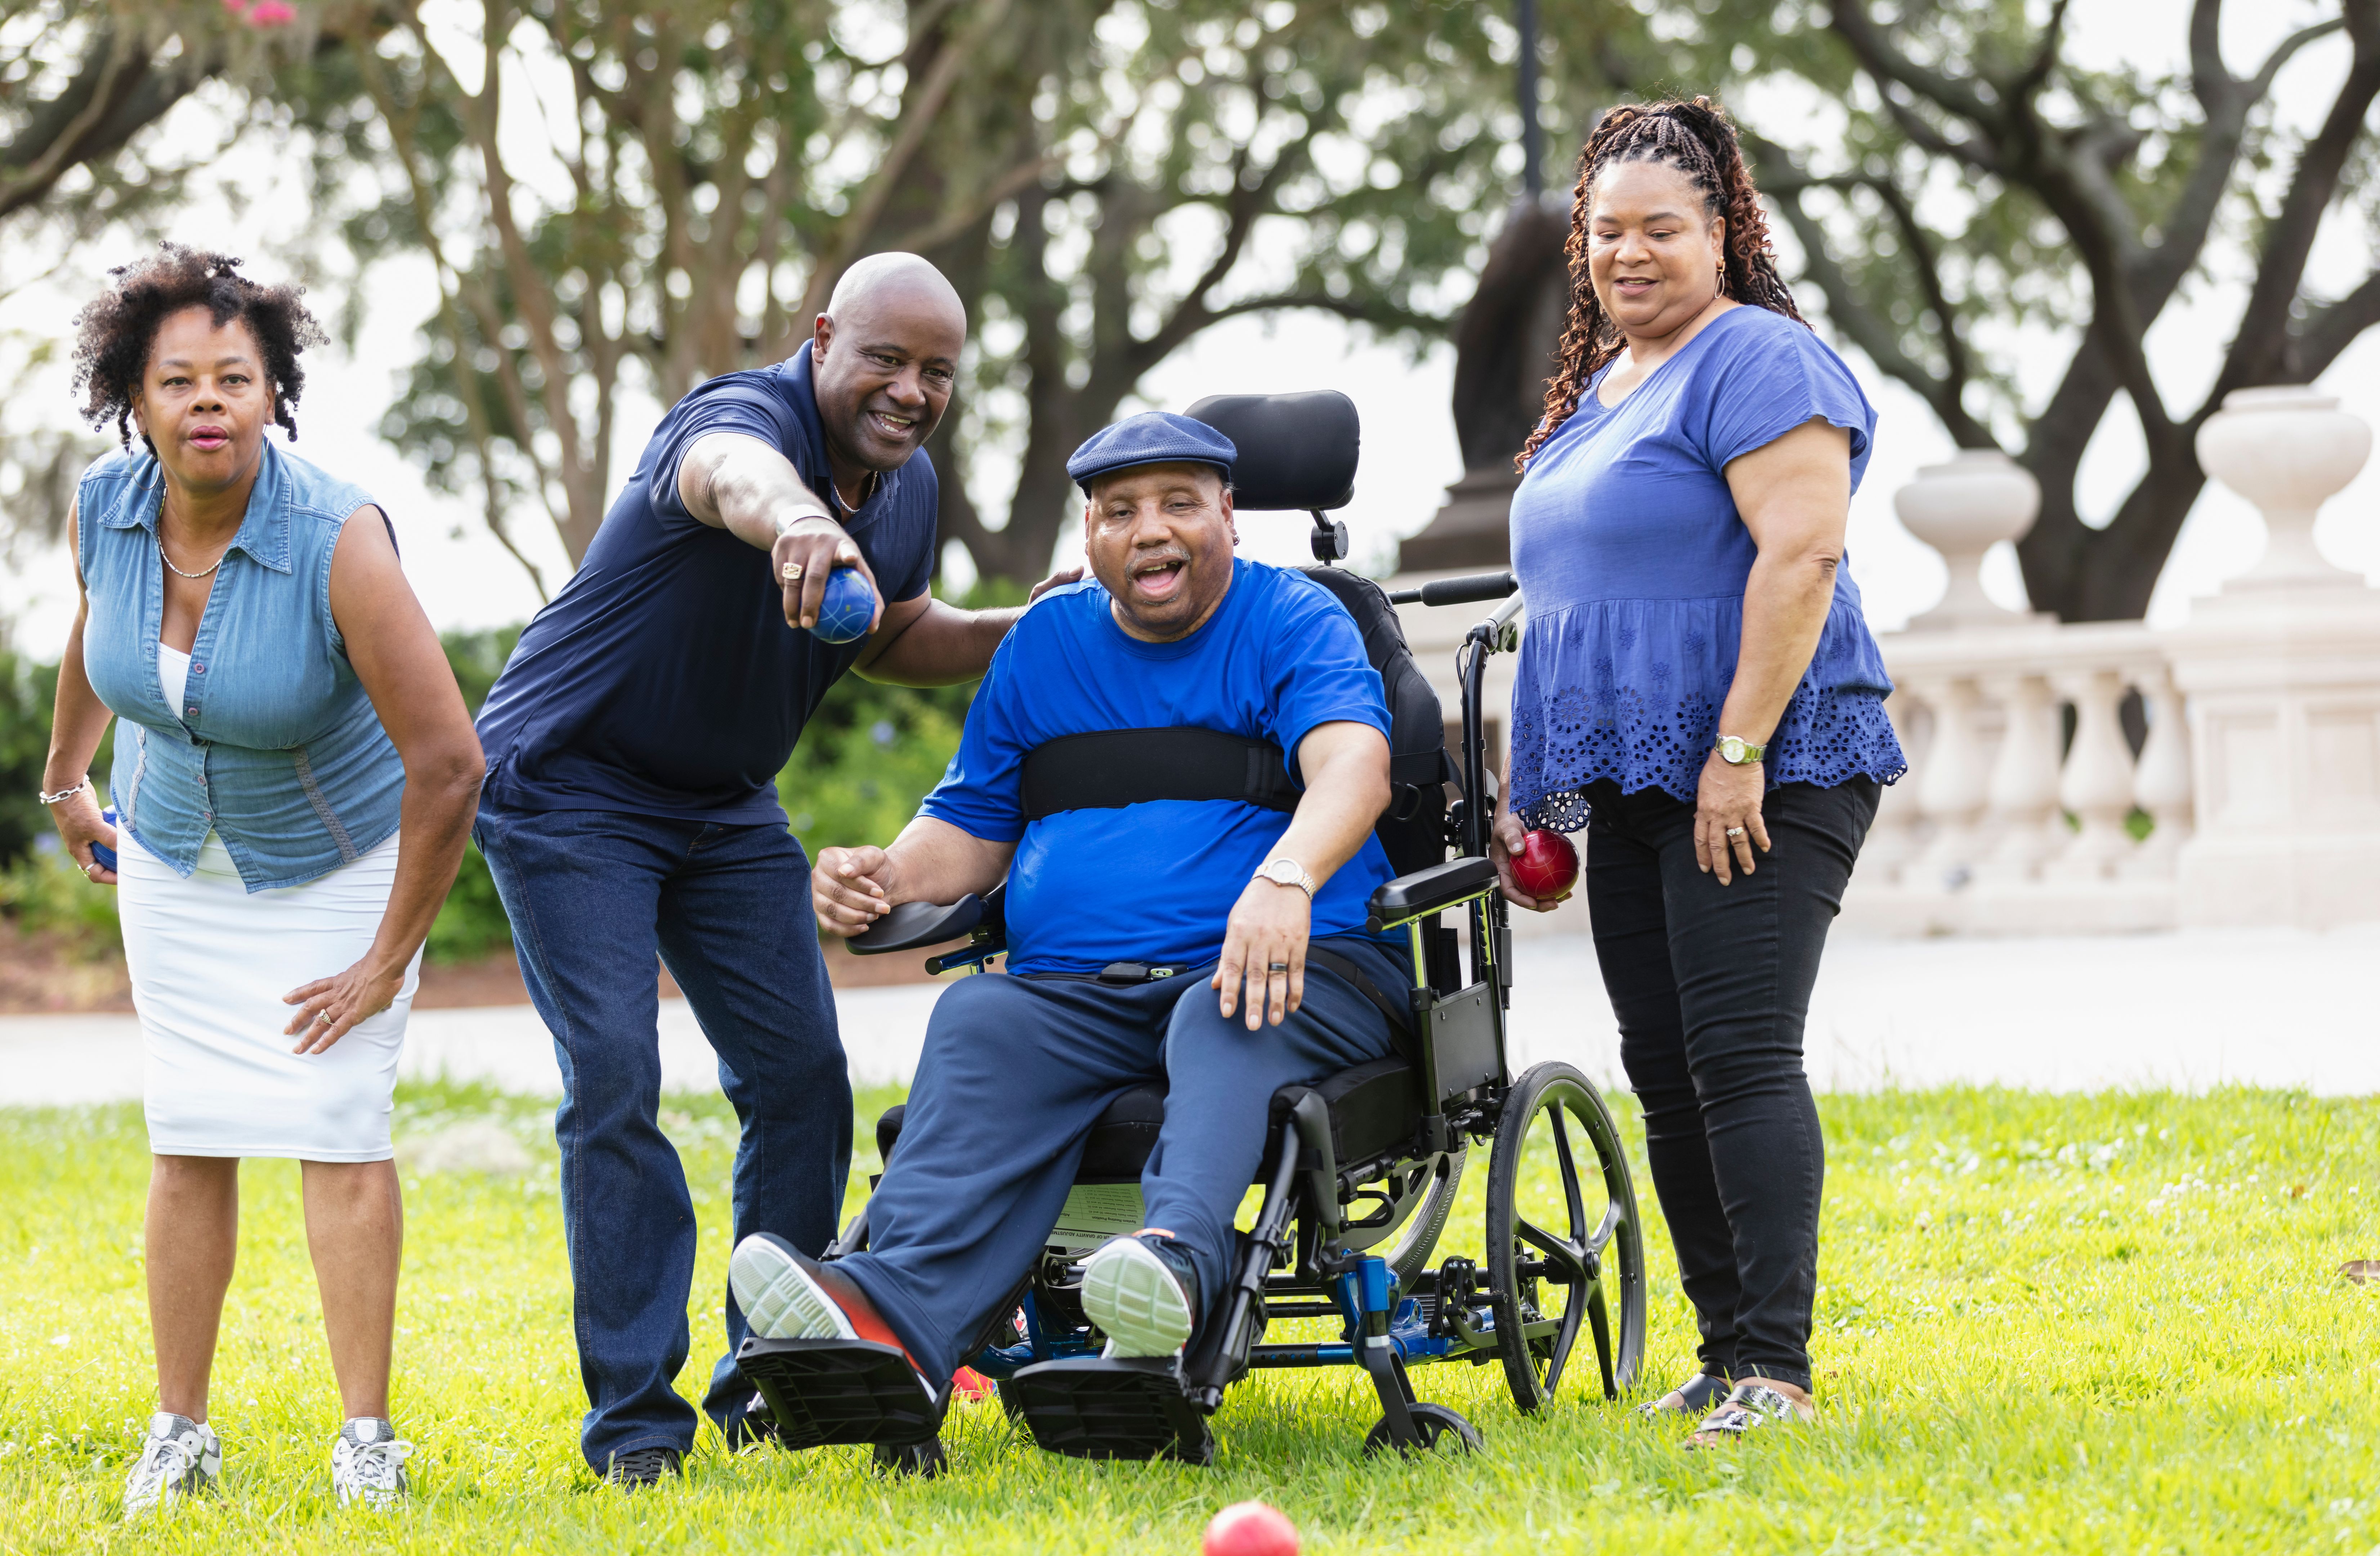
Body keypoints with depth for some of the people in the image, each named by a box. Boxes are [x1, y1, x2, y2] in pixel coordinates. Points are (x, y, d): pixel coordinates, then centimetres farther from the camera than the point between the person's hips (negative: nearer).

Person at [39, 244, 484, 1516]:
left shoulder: (339, 540, -32)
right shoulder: (103, 509, -17)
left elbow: (448, 763, -30)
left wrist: (388, 962, -22)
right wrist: (66, 775, 24)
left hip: (340, 860, -4)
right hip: (175, 854, 4)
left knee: (337, 1125, -11)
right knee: (188, 1139, 1)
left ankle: (367, 1439, -6)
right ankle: (181, 1432, 10)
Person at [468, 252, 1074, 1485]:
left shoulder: (910, 484, -1)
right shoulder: (743, 417, -27)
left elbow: (892, 639, 19)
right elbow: (732, 473, -55)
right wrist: (793, 520, -79)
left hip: (725, 806, 8)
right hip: (569, 783, -8)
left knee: (801, 1076, 2)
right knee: (614, 1080, -14)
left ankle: (770, 1380, 13)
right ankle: (632, 1411, -10)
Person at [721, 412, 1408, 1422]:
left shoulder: (1296, 623, 5)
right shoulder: (1043, 644, 20)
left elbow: (1352, 761, -15)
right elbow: (972, 828, 25)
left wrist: (1285, 879, -38)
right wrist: (888, 878, 0)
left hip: (1299, 972, -3)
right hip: (1074, 992, 3)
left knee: (1228, 1022, -38)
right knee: (982, 1027, -29)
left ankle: (1182, 1260, -66)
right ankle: (898, 1317, -53)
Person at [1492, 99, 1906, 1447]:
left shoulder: (1758, 361, -9)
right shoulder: (1601, 382, 20)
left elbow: (1802, 553, -19)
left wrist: (1742, 750, -22)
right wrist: (1533, 790, 21)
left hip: (1760, 781, -9)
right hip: (1636, 782, 9)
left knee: (1742, 1056, -14)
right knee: (1666, 1074, 7)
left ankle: (1779, 1366, -14)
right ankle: (1725, 1352, 12)